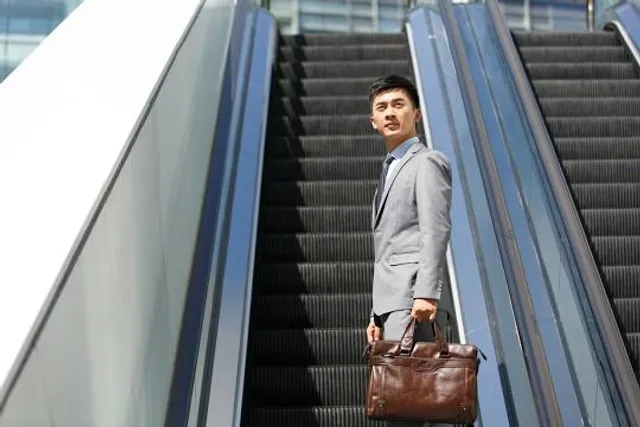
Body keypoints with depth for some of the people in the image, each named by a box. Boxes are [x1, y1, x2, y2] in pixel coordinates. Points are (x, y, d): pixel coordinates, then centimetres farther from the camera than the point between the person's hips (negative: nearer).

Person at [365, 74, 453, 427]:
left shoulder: (427, 162, 0)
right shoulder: (390, 170, 26)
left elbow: (436, 231, -14)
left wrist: (427, 293, -24)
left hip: (411, 298, -9)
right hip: (390, 299, 9)